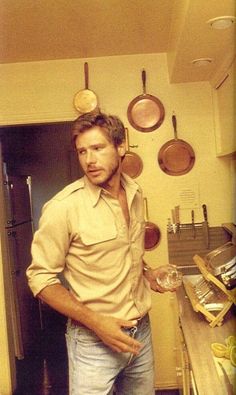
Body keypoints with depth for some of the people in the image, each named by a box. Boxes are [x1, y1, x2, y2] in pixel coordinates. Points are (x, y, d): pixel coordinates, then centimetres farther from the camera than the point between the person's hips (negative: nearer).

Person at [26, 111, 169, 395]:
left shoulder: (135, 193, 1)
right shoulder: (63, 207, -20)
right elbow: (41, 278, -15)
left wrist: (146, 272, 0)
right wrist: (96, 322, -21)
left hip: (141, 330, 6)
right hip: (94, 340, -6)